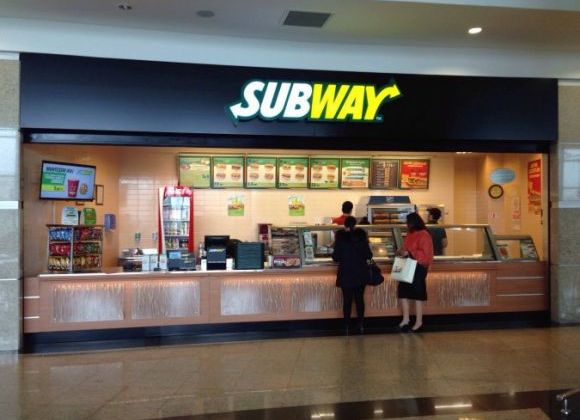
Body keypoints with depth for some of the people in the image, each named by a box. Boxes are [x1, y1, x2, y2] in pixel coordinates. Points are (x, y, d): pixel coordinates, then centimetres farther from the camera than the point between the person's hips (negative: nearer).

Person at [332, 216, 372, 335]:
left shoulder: (340, 238, -9)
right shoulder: (361, 237, -5)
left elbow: (336, 257, -6)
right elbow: (368, 255, -3)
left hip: (345, 274, -1)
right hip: (361, 274, 1)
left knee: (347, 300, 5)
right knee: (360, 299, 11)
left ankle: (347, 326, 7)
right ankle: (361, 325, 12)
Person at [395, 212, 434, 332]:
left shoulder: (423, 235, -13)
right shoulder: (410, 234, 12)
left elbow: (425, 254, -19)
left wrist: (408, 253, -24)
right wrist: (401, 251, 2)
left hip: (418, 269, -8)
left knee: (417, 295, 0)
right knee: (403, 292, 5)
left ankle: (419, 322, 11)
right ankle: (405, 320, 14)